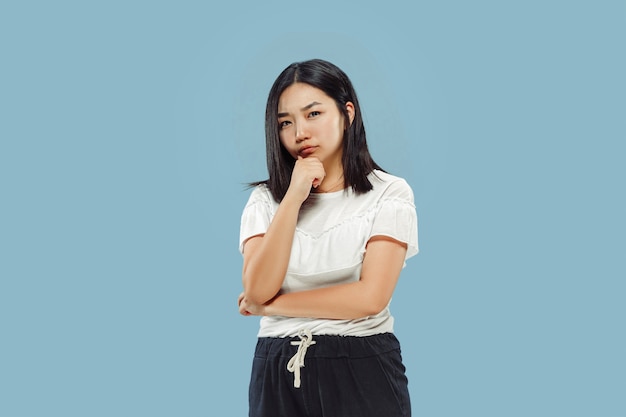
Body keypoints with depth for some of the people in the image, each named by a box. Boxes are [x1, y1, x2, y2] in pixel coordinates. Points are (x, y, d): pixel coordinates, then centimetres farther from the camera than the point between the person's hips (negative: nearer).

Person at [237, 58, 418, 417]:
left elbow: (370, 297, -15)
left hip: (363, 370, -2)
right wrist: (293, 198, -14)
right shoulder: (265, 199, 5)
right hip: (279, 373, 3)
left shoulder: (389, 193, -4)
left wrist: (270, 306, -7)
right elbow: (257, 291, -9)